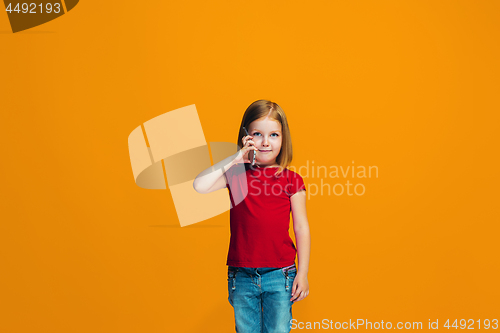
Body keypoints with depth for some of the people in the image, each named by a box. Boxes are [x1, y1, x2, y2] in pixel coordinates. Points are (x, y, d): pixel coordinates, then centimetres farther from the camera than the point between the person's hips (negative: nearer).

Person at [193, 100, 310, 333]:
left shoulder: (292, 180, 0)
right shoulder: (236, 174, 2)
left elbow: (301, 228, 1)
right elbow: (199, 186, -15)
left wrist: (302, 273, -2)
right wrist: (235, 159, -13)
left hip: (279, 274, -1)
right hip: (242, 277, 1)